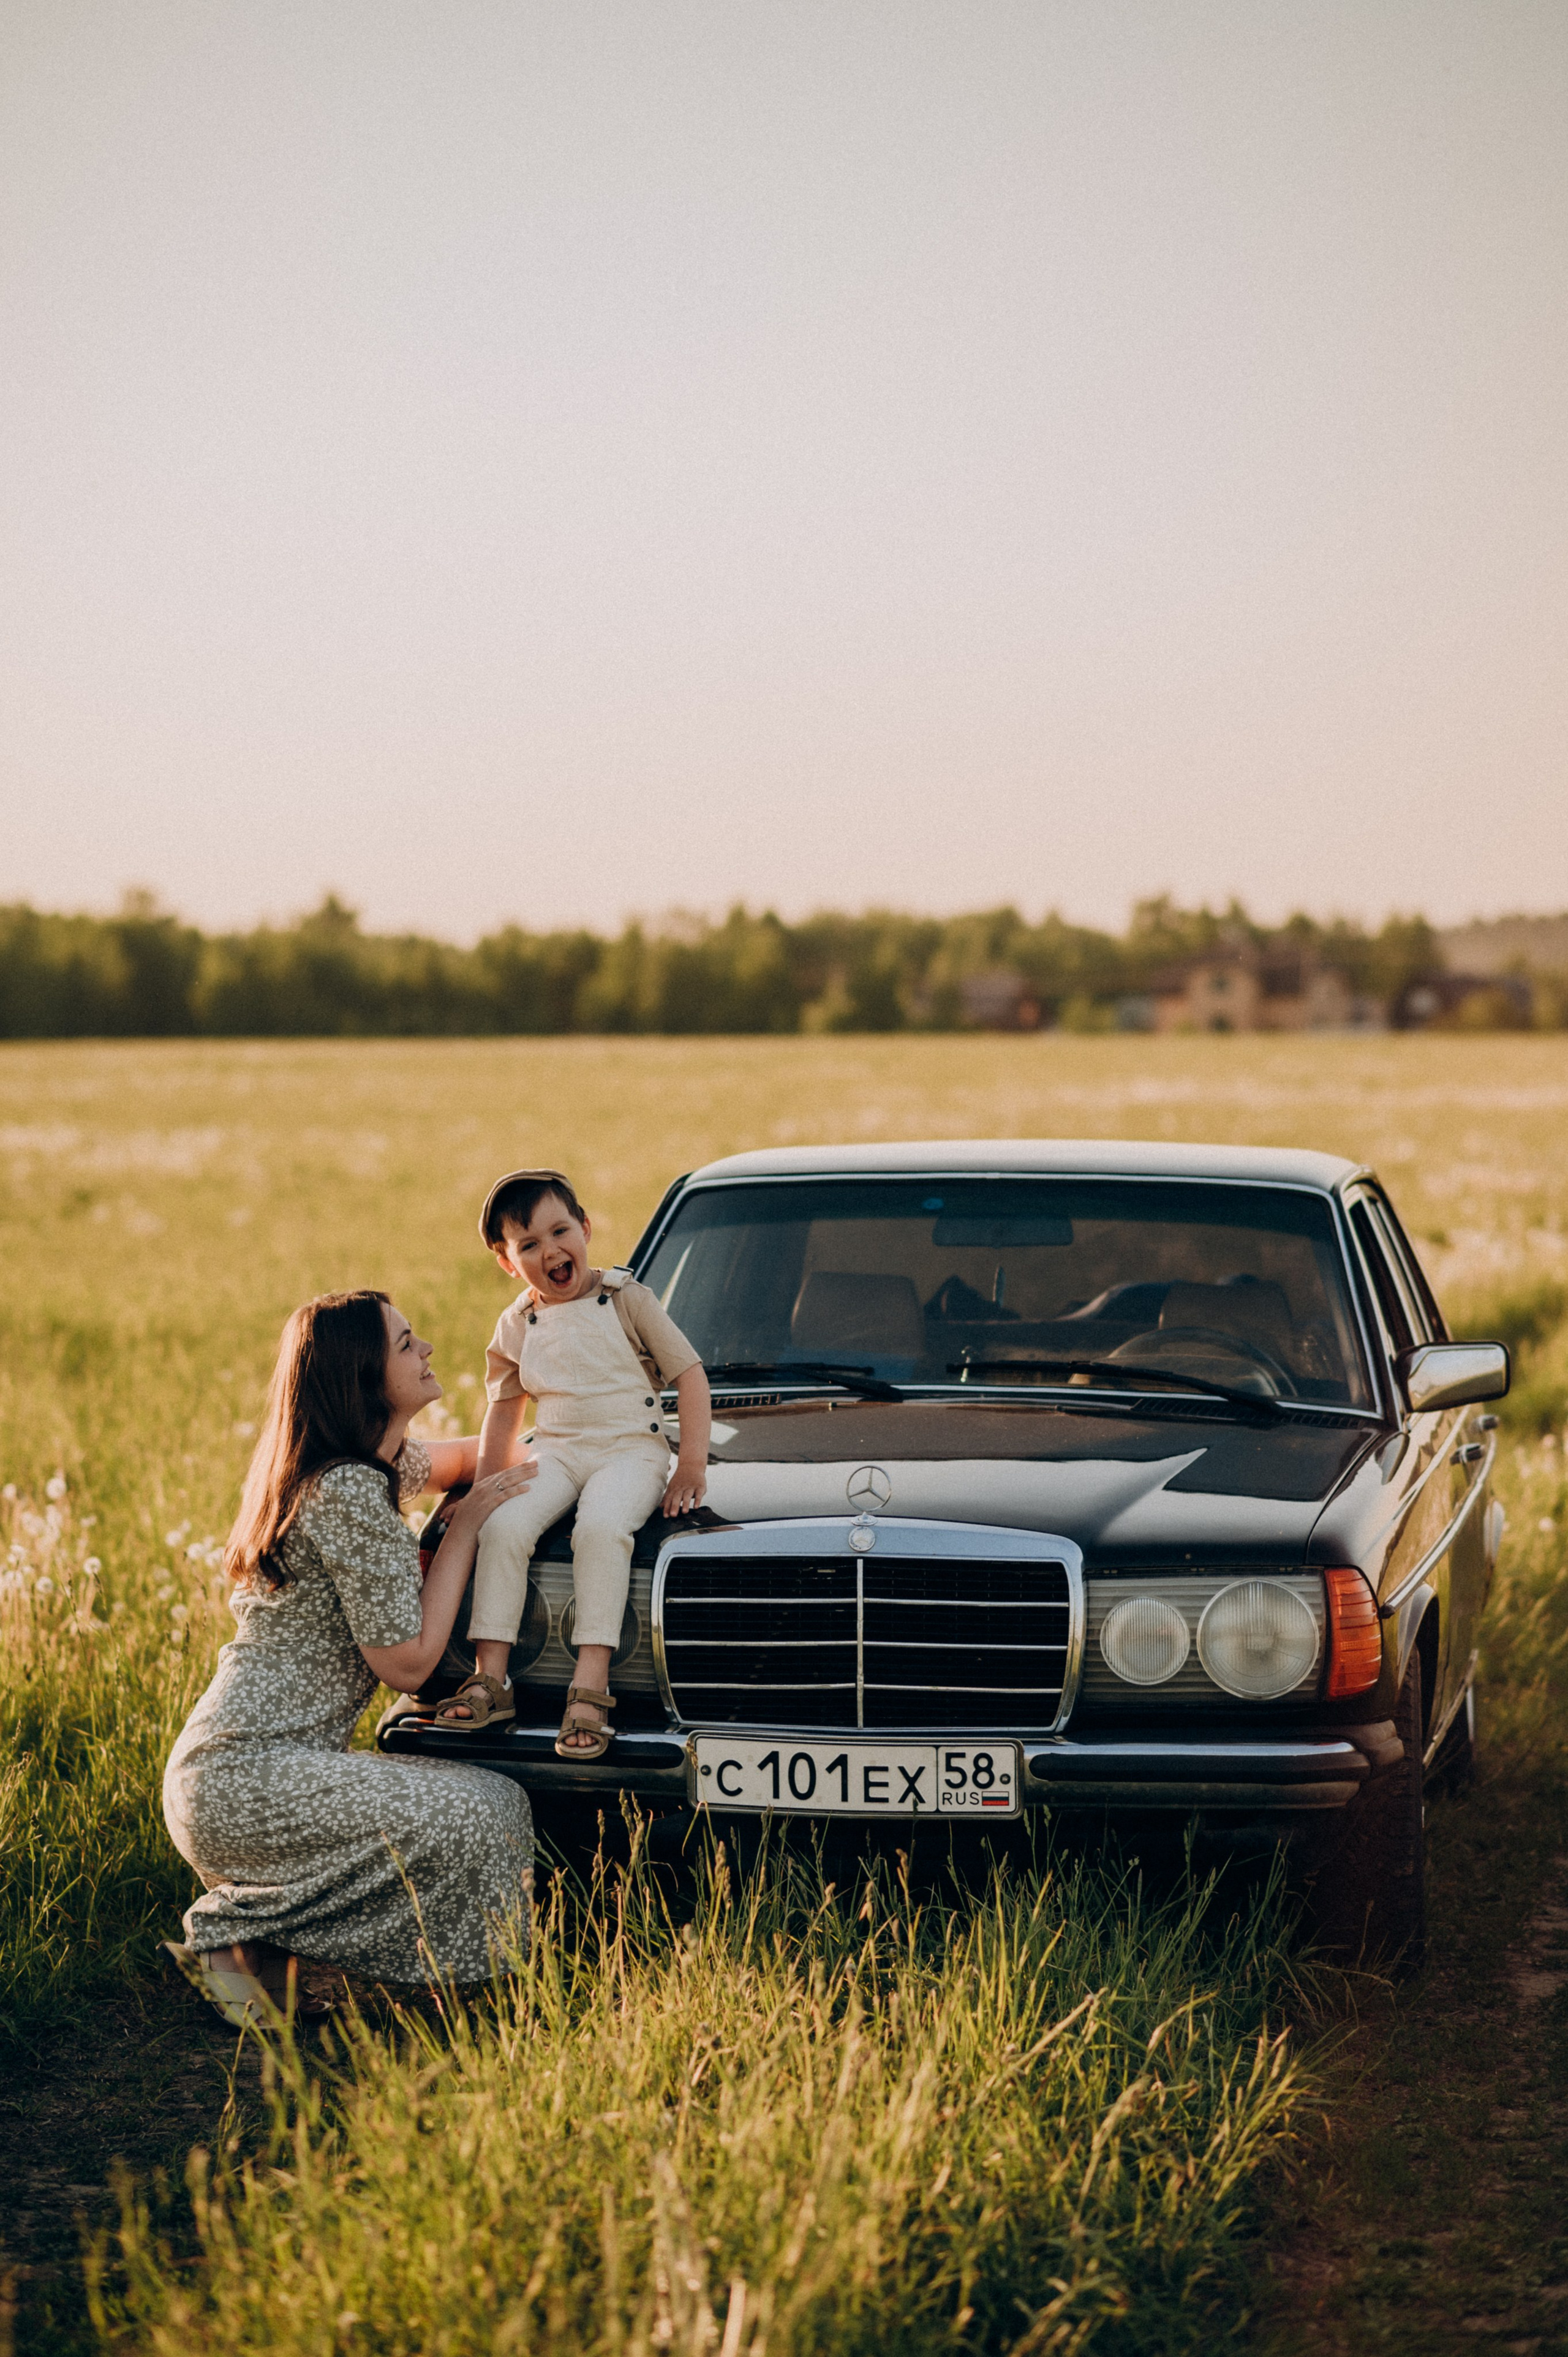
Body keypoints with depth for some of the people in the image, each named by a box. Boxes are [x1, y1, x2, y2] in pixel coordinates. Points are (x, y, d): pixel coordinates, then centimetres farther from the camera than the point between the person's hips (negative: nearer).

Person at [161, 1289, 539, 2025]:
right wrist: (465, 1528, -6)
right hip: (244, 1780, -10)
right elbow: (407, 1662, -14)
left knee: (492, 1798, 7)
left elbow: (470, 1456, 36)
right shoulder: (351, 1494, -15)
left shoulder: (382, 1463, 15)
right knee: (474, 1819, -18)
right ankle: (237, 1932, -8)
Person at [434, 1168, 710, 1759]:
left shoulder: (625, 1298, -1)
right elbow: (504, 1408, 23)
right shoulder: (517, 1327, 10)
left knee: (601, 1528, -35)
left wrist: (693, 1464, -8)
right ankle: (491, 1678, -23)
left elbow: (689, 1373, 0)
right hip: (556, 1453, 4)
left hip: (631, 1450, -4)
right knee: (503, 1526, -26)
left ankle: (592, 1687, -38)